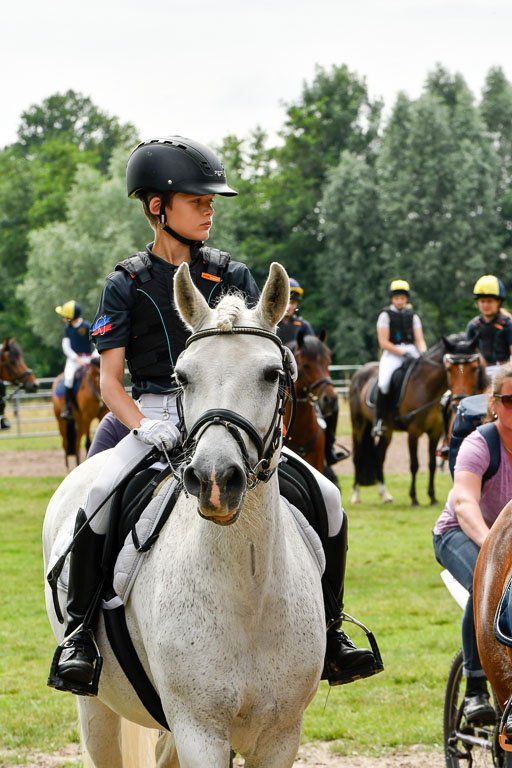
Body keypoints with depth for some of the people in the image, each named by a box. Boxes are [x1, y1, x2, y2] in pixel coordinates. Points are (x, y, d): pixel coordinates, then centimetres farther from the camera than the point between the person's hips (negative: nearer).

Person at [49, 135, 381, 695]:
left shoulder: (233, 277, 12)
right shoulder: (127, 284, 4)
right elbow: (110, 380, -1)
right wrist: (144, 424, -20)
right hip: (149, 415, -3)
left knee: (324, 496, -12)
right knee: (101, 495, -33)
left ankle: (326, 627, 3)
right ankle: (80, 629, -19)